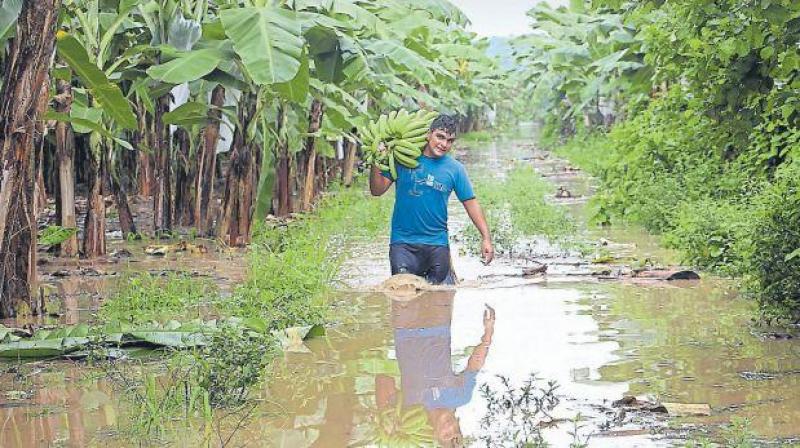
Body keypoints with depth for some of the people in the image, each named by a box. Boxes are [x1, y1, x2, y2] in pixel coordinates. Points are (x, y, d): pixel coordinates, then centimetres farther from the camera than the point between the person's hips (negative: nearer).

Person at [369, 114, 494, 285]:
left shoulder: (455, 169, 3)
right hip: (402, 242, -2)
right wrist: (376, 164, -19)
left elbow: (470, 202, 5)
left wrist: (486, 237, -1)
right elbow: (377, 190, -2)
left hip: (437, 243, 2)